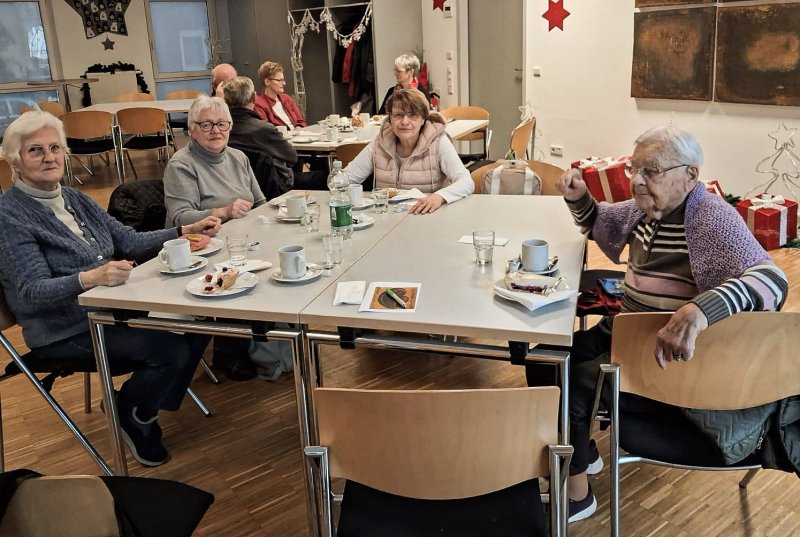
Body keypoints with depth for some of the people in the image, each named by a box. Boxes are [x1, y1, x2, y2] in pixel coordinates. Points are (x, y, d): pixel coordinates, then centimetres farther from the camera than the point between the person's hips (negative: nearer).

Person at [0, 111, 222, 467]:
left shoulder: (74, 199, 9)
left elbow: (129, 242, 12)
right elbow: (31, 291, -22)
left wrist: (186, 231, 0)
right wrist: (91, 277, -40)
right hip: (66, 332, -7)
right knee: (171, 349, -24)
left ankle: (140, 409, 10)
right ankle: (131, 416, 7)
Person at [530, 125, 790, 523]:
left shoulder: (713, 219, -22)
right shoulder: (648, 207, 2)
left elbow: (772, 279, -37)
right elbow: (599, 223, 22)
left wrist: (700, 310, -54)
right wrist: (578, 197, -1)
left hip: (670, 358, -8)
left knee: (569, 386, -19)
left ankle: (577, 495, 5)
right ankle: (583, 451, 23)